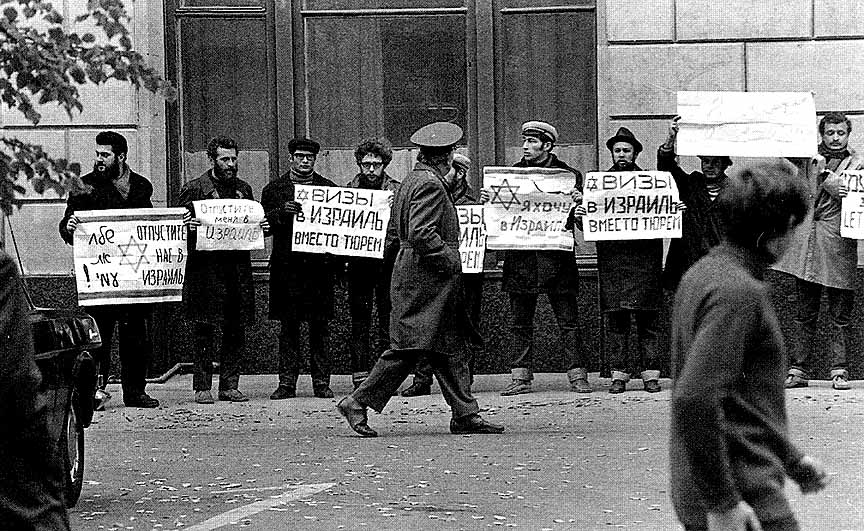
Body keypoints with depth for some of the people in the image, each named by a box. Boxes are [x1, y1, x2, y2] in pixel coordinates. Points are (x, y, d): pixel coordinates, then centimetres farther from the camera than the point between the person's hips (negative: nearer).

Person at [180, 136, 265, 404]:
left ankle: (229, 385, 11)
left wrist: (263, 228, 3)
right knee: (204, 329, -4)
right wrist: (189, 227, -21)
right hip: (206, 268, -5)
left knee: (236, 329, 5)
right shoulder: (194, 189, 1)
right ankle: (202, 386, 0)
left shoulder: (243, 189, 16)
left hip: (238, 268, 5)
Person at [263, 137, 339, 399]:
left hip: (320, 264, 0)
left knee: (320, 325, 2)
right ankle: (287, 382, 3)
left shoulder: (329, 188, 13)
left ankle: (321, 382, 6)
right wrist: (282, 212, -14)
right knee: (288, 326, 0)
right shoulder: (274, 189, 10)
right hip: (287, 266, 0)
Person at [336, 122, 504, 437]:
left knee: (451, 347, 9)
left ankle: (465, 415, 10)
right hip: (424, 277, -11)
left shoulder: (413, 180, 16)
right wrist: (448, 261, -17)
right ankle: (358, 403, -4)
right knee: (408, 347, -8)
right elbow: (421, 233, -24)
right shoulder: (430, 184, -15)